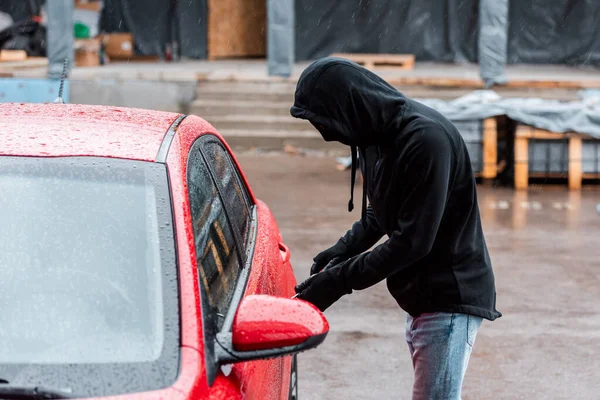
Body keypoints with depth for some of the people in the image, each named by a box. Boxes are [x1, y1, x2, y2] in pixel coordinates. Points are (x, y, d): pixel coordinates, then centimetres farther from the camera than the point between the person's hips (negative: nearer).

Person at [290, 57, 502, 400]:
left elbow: (412, 241, -25)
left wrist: (338, 281, -19)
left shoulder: (426, 138, -25)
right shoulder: (377, 136, 5)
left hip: (450, 297, -10)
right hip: (420, 296, 10)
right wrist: (340, 252, 2)